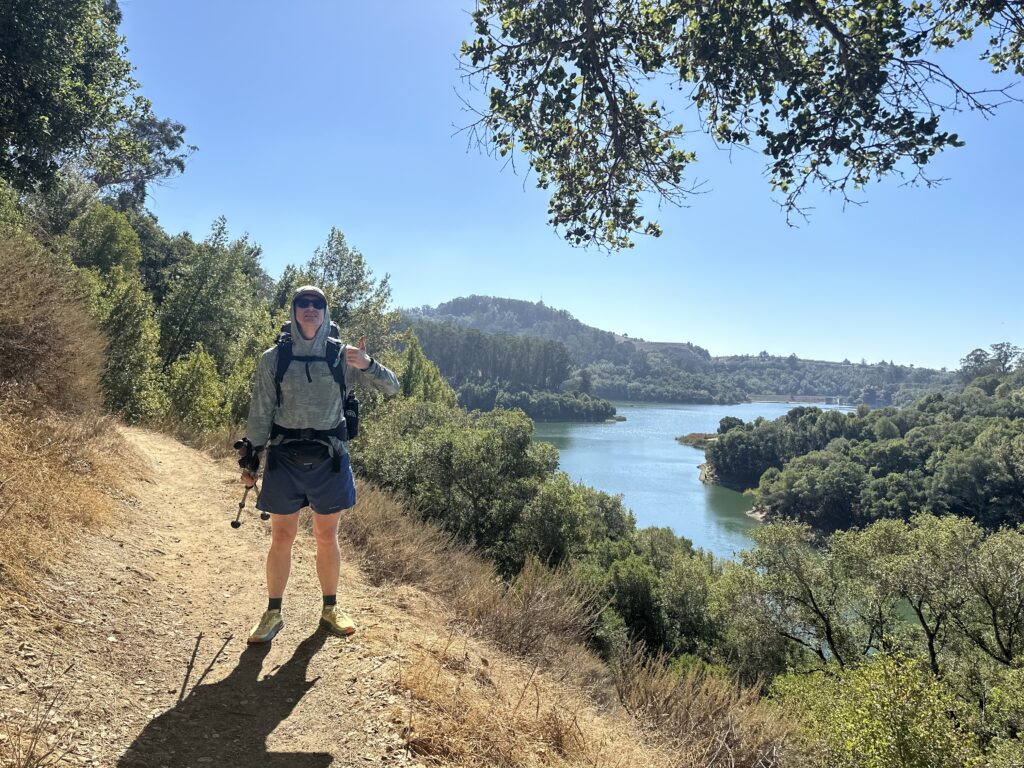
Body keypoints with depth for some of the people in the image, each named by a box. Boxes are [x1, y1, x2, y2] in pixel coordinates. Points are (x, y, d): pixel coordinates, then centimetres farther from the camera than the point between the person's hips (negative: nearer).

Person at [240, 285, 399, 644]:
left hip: (329, 458, 0)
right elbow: (260, 413, 3)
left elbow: (391, 387, -4)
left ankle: (330, 609, 29)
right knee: (281, 538, 8)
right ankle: (273, 613, 25)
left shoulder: (341, 356, -2)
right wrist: (251, 459, 3)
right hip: (284, 457, 0)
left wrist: (367, 365, -23)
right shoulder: (273, 358, -2)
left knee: (327, 537, 12)